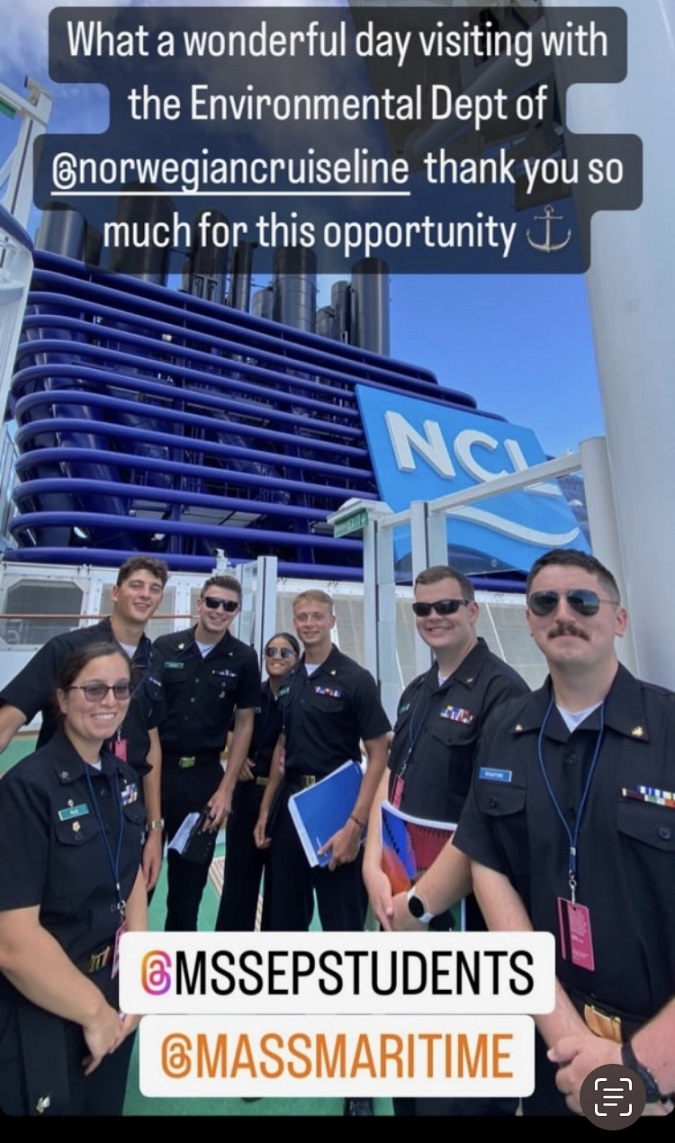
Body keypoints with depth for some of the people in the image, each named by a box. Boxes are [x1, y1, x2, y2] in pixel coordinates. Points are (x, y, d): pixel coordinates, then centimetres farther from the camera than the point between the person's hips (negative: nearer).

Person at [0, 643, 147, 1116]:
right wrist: (93, 1011, -15)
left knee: (107, 1104, 25)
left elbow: (133, 875, 4)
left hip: (114, 989, 6)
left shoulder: (124, 776, -4)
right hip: (43, 1013, -6)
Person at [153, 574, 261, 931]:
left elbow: (244, 724, 0)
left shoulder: (243, 658, -6)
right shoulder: (165, 647, -5)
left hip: (203, 776, 0)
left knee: (190, 874, 15)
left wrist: (226, 789, -2)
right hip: (154, 768, 0)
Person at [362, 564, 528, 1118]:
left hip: (465, 907, -7)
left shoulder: (502, 690, -19)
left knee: (464, 1075, 15)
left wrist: (426, 901, -17)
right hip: (402, 897, 7)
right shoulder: (416, 692, 5)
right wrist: (374, 867, -6)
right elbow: (389, 780, 5)